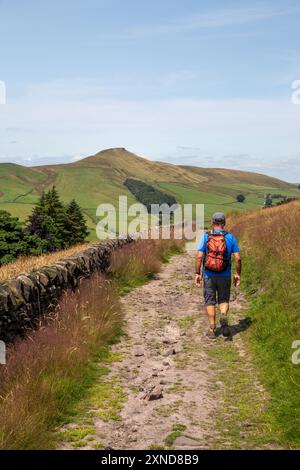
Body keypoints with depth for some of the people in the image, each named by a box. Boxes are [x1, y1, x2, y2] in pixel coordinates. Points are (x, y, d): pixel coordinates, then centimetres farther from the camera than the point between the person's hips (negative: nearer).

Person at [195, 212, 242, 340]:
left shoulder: (206, 237, -4)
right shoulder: (230, 237, -2)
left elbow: (199, 257, -11)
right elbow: (238, 258, -5)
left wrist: (197, 274, -4)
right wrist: (238, 274, 7)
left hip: (209, 275, 0)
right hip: (225, 276, 0)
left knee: (210, 302, 13)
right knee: (224, 300, 16)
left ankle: (212, 330, 12)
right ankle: (224, 317, -15)